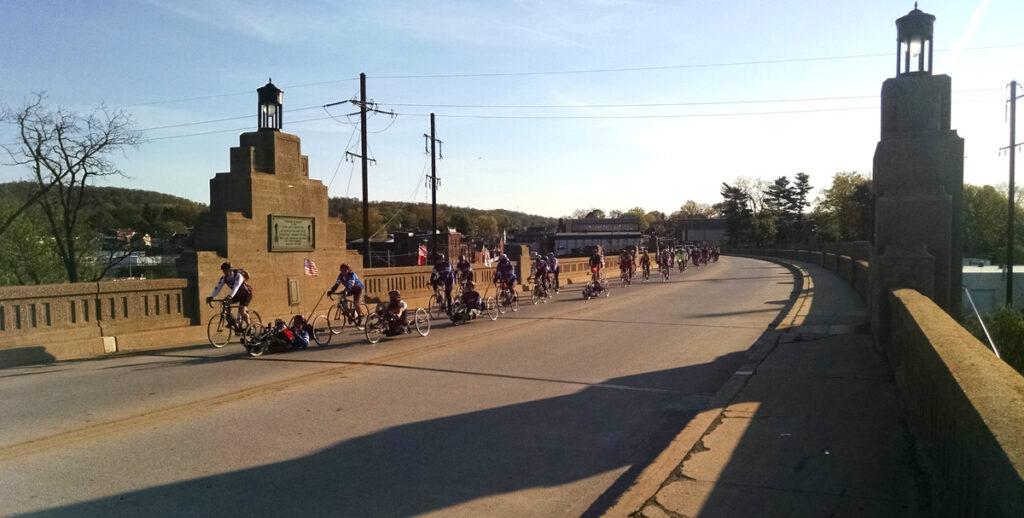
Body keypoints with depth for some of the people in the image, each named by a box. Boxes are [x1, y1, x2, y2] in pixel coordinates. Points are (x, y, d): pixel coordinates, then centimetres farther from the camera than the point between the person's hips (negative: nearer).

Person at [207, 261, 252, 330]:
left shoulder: (238, 276, -28)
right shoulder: (224, 278, -10)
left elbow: (236, 287, -43)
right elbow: (218, 287, -18)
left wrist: (230, 296, -58)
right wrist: (211, 297, -33)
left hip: (246, 294, -7)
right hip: (237, 295, 7)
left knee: (242, 311, -24)